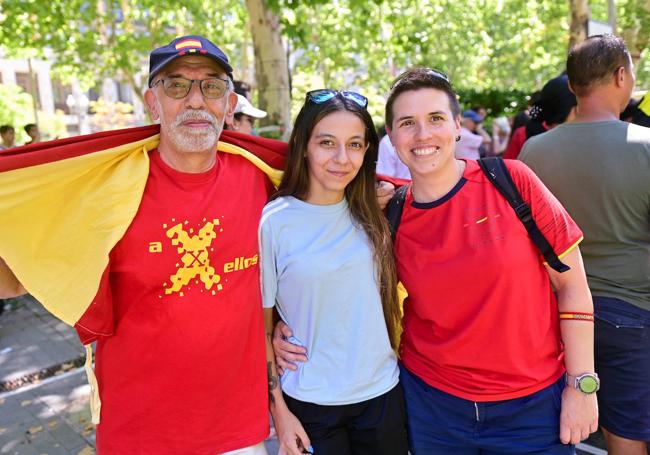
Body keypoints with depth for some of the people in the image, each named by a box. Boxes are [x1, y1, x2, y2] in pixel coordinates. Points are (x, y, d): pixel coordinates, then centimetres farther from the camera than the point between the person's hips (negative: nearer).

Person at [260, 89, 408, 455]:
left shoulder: (371, 215, -2)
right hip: (310, 404, -3)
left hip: (383, 393, 4)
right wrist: (278, 410, -6)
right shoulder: (273, 222, -14)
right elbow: (260, 325, -8)